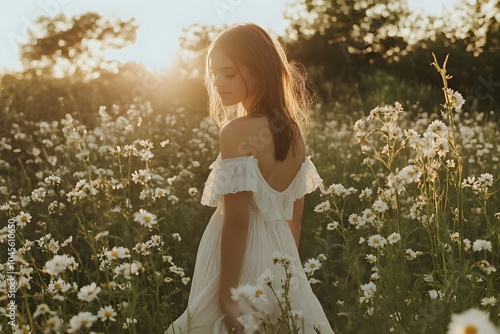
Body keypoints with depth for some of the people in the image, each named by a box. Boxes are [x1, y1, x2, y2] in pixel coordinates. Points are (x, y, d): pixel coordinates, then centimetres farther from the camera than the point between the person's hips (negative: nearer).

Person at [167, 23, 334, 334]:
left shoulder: (237, 131, -19)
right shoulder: (294, 131, 4)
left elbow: (237, 220, -22)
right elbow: (295, 217, 10)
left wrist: (226, 296, -18)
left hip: (242, 259, -7)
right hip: (279, 260, 7)